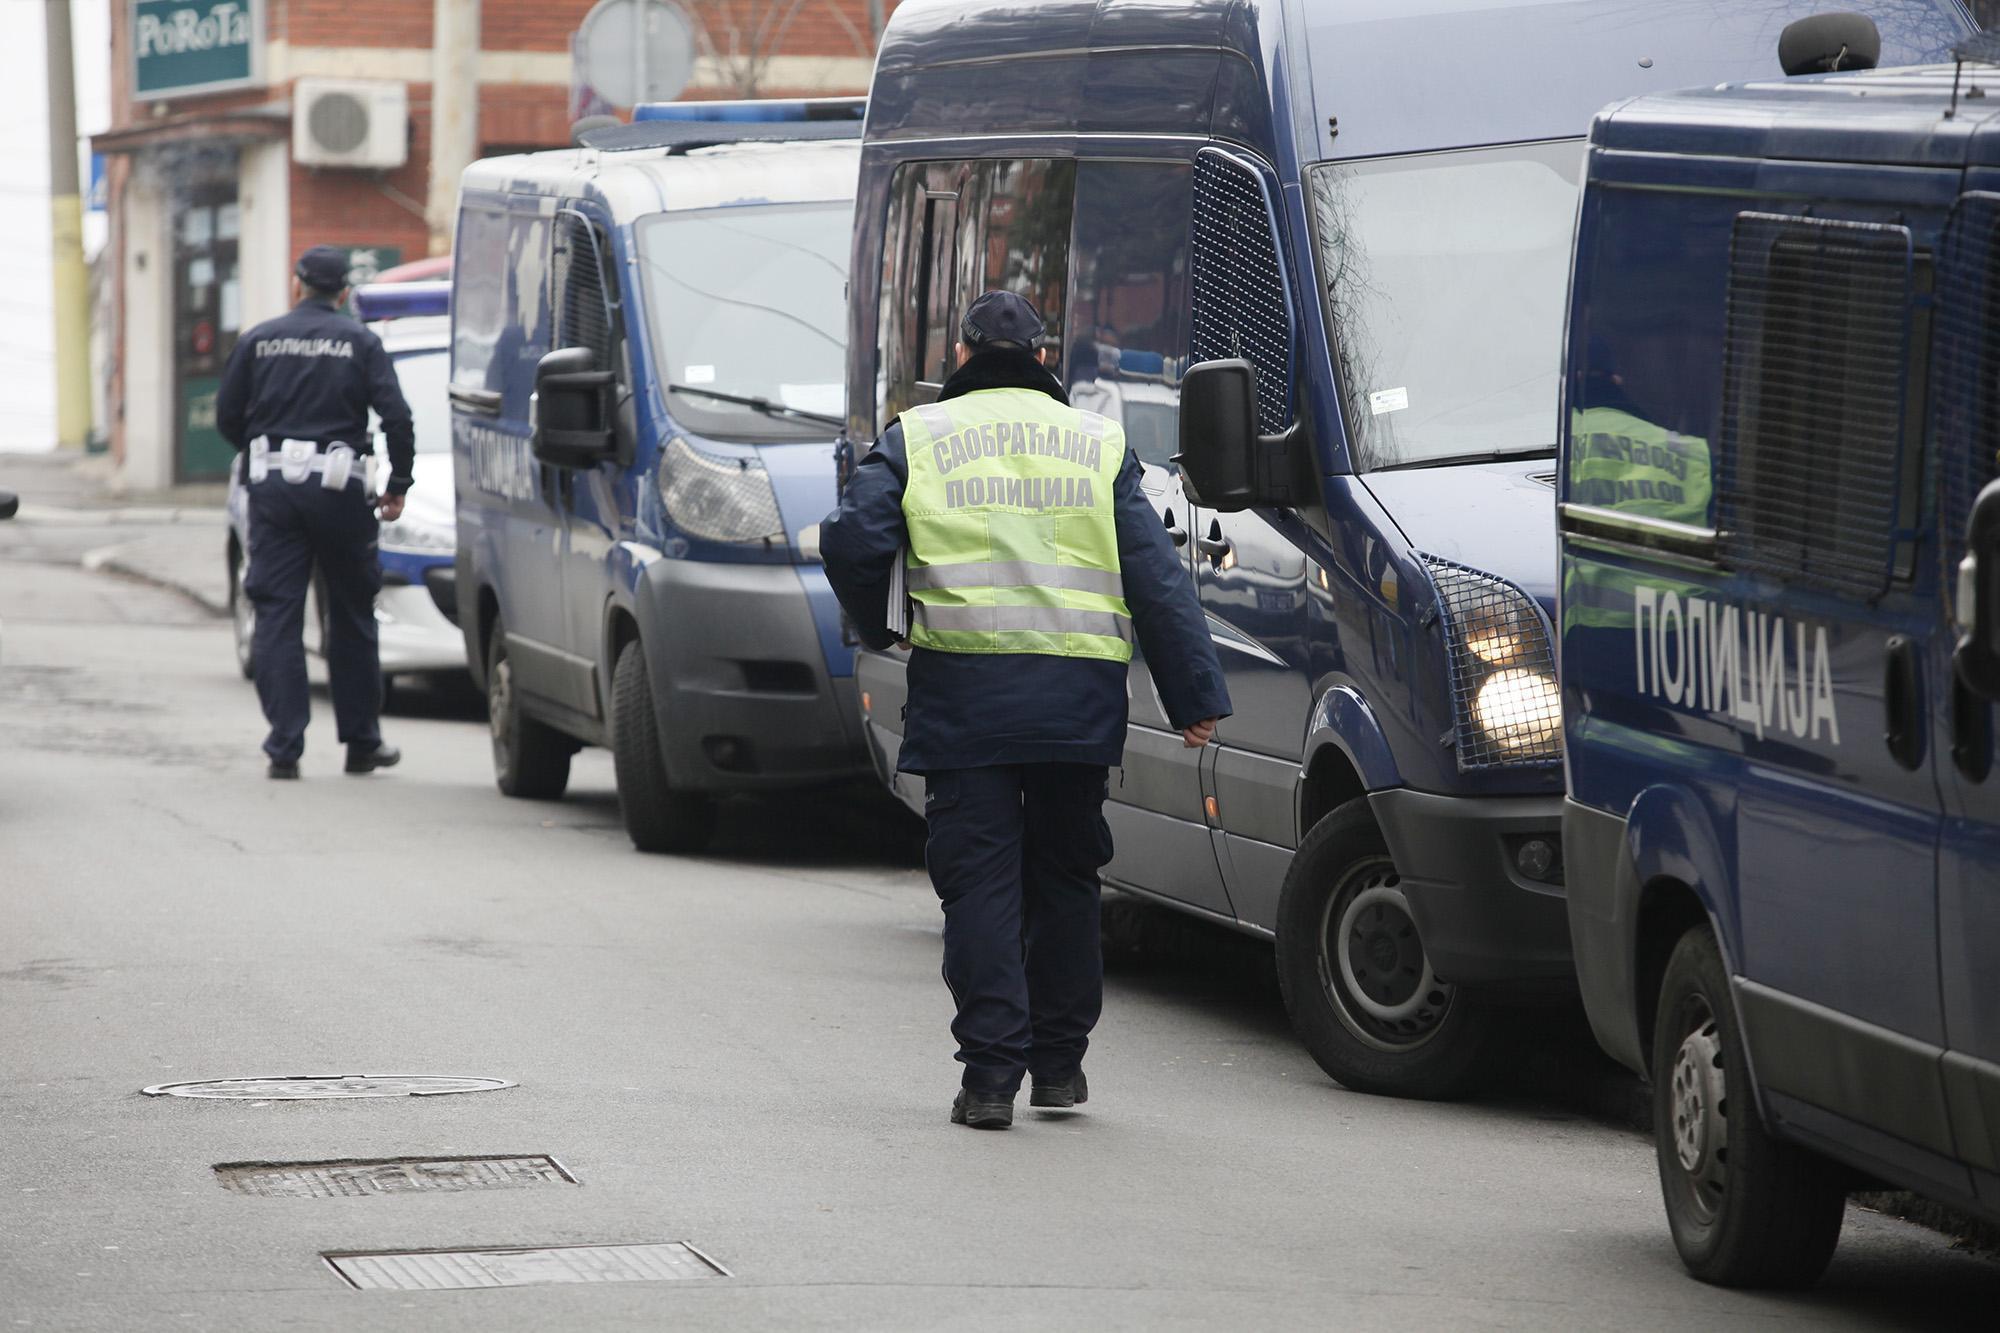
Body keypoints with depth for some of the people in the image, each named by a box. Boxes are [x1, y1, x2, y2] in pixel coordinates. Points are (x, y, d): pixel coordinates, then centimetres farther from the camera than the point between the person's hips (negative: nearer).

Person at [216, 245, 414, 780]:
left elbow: (227, 417, 8)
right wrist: (398, 486, 5)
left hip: (273, 491, 1)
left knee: (277, 616, 2)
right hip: (337, 489, -1)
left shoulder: (258, 341, 5)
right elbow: (397, 417, -6)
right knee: (352, 617, 12)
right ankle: (362, 743, 18)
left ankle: (285, 746, -6)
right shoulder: (360, 343, 1)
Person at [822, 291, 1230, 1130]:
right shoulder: (1098, 445, 13)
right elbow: (1156, 575, 8)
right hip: (1079, 694, 2)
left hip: (963, 691, -2)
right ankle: (1059, 1064, 20)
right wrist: (1196, 696, 8)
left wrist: (882, 627, 15)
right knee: (1064, 876, 15)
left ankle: (990, 1074, -8)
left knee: (980, 879, -1)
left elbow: (852, 542, -4)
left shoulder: (918, 440, 7)